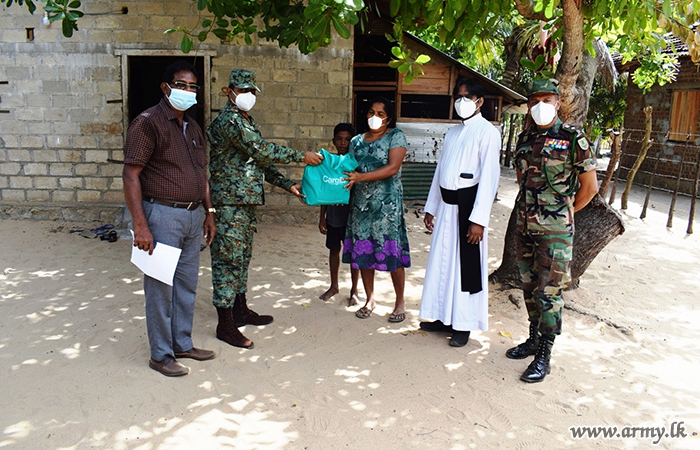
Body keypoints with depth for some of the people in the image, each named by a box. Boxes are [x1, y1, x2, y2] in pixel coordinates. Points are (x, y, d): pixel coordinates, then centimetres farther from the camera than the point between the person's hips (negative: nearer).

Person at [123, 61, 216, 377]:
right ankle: (160, 355, 14)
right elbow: (131, 175, -14)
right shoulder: (148, 122, -9)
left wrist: (208, 213, 17)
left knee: (187, 285, 14)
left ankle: (182, 344, 28)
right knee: (161, 288, 1)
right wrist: (140, 225, -20)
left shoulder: (193, 127, 16)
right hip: (162, 215, -7)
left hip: (193, 215, 8)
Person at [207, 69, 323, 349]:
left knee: (242, 257, 16)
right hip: (229, 201, -10)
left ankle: (240, 310, 29)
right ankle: (225, 324, 2)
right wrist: (301, 156, -15)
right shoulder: (229, 121, -13)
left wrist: (287, 185, 11)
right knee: (228, 259, -5)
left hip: (247, 201, 10)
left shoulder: (246, 121, 18)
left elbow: (259, 161, 19)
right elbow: (261, 150, -21)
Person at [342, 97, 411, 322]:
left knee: (391, 251, -4)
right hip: (361, 202, 5)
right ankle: (370, 299, 22)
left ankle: (400, 302, 11)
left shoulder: (396, 136, -1)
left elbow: (393, 168, -14)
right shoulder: (357, 141, 14)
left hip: (387, 203, -5)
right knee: (363, 250, 6)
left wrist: (361, 177, -21)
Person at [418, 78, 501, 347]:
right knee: (442, 261, 11)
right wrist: (431, 208, 15)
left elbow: (489, 177, -14)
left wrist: (478, 219, -20)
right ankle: (445, 317, 25)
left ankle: (464, 325, 13)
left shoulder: (487, 132, -7)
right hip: (446, 204, 7)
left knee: (467, 265, 1)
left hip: (468, 203, -7)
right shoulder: (452, 133, 15)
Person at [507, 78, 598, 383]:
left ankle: (544, 355, 9)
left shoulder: (572, 138, -8)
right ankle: (534, 339, 32)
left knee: (549, 292, -2)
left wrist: (564, 213, 3)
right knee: (529, 286, 15)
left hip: (554, 231, -6)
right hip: (525, 226, 6)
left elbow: (590, 186, -4)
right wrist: (530, 208, 14)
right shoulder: (525, 138, 8)